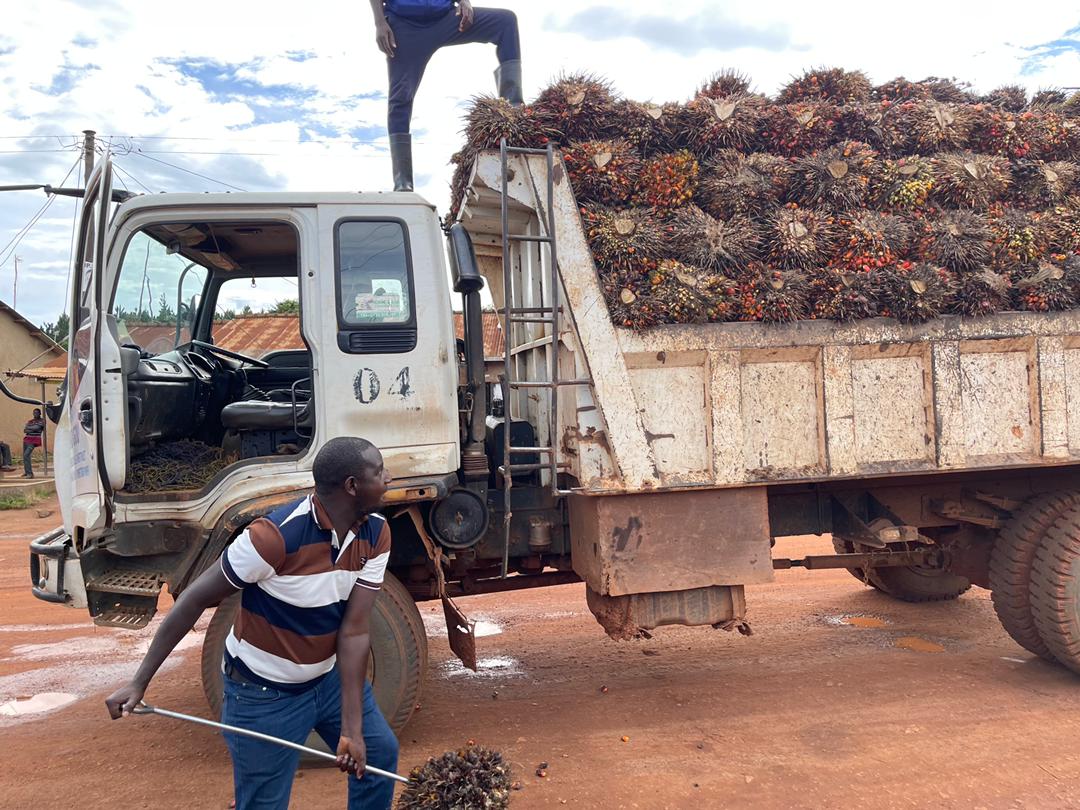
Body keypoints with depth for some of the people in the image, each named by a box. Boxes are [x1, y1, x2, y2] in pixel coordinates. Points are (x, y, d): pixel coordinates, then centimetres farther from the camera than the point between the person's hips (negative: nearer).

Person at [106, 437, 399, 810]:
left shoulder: (376, 534, -14)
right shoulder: (276, 536, -32)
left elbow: (355, 630, -15)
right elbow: (194, 600, -21)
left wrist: (352, 728, -18)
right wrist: (140, 681, -17)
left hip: (330, 677, 6)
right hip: (264, 694, -6)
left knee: (379, 753, 17)